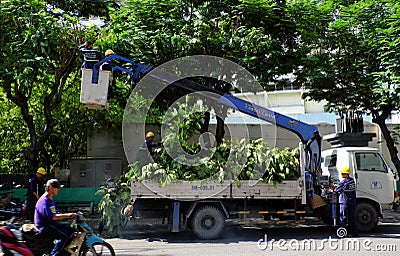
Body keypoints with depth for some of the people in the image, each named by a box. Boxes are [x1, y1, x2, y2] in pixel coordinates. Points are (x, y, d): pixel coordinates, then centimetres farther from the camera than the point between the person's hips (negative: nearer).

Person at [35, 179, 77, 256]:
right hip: (45, 227, -10)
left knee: (71, 230, 7)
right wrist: (67, 215, -30)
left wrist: (69, 215, 10)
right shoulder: (43, 201, -17)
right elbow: (51, 216, -28)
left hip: (52, 224, 10)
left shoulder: (51, 200, 17)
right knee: (64, 235, -26)